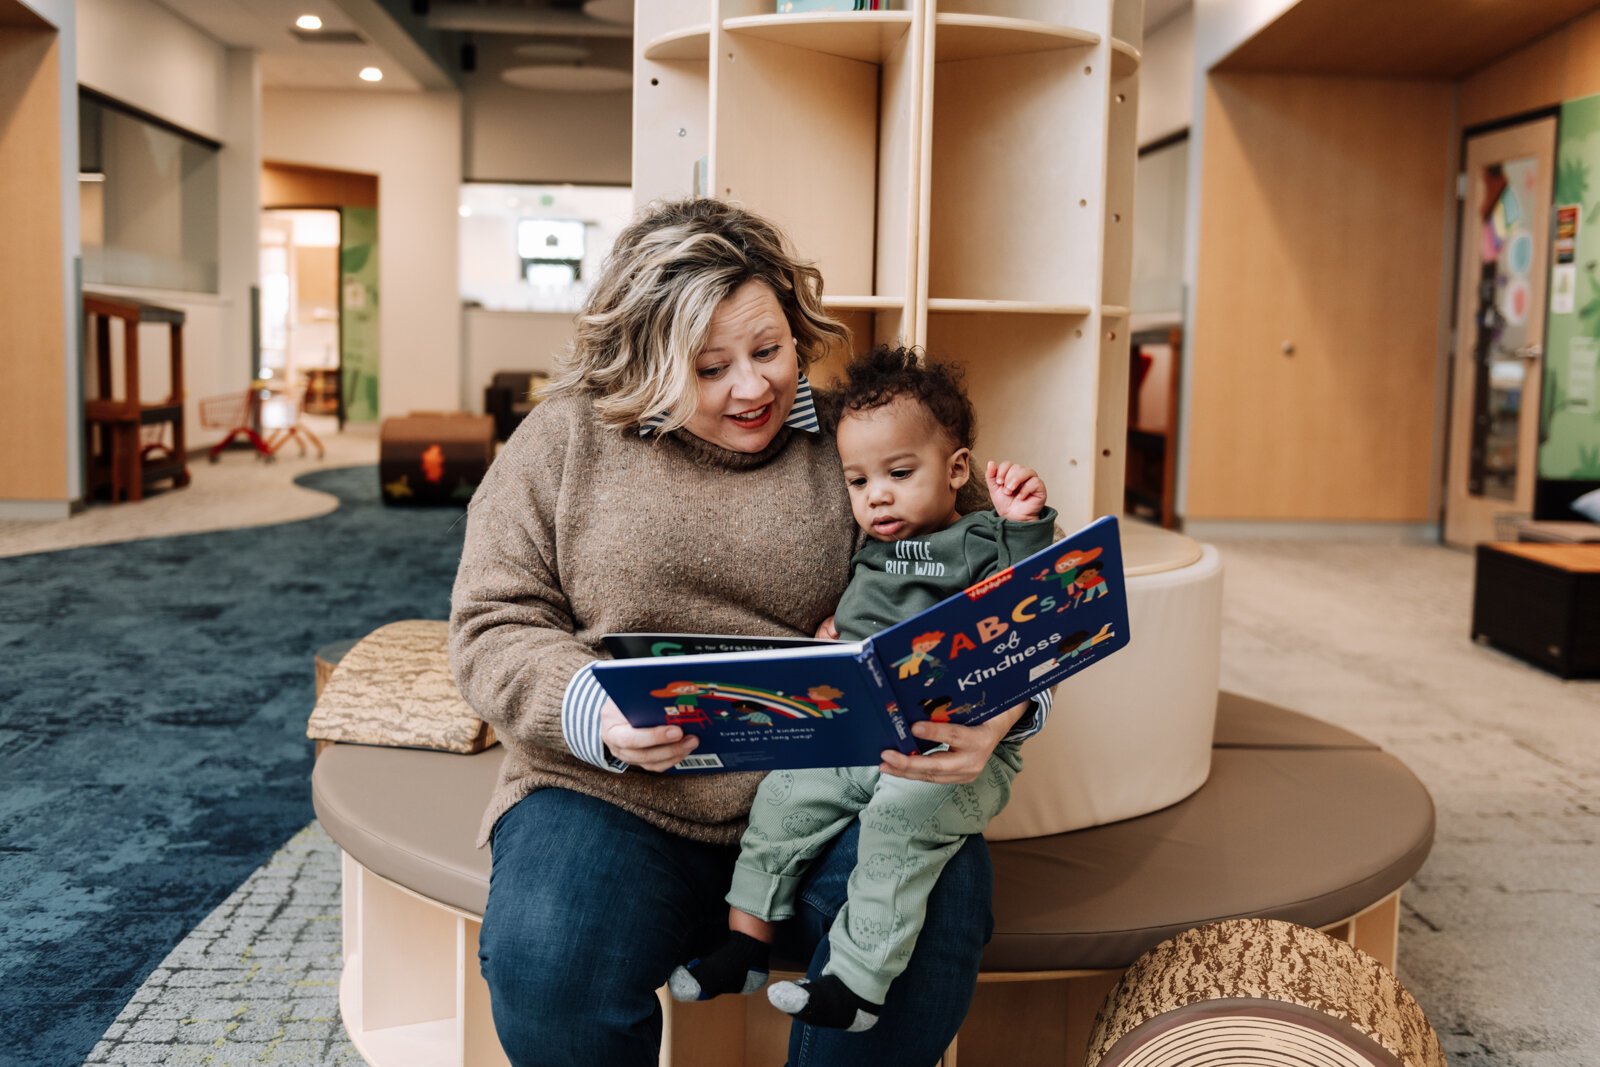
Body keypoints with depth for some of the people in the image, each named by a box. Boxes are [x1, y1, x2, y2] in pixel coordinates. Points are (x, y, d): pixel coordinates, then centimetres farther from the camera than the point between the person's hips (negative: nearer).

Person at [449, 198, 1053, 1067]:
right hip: (612, 794, 0)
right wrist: (595, 712, -17)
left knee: (934, 910, -29)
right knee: (544, 967, -27)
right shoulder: (567, 438, 6)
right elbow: (493, 625, 4)